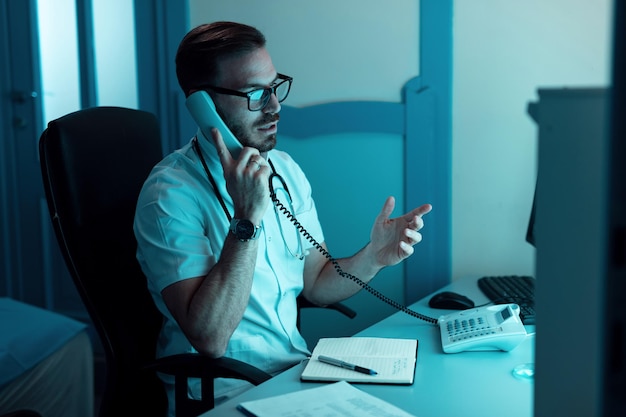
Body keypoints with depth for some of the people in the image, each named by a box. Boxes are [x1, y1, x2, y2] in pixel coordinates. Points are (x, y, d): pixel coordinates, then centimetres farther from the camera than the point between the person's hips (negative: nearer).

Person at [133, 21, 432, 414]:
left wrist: (374, 257, -9)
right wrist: (248, 219, -29)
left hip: (297, 366, 7)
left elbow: (315, 284, 9)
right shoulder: (170, 194, -17)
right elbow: (209, 337, -24)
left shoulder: (285, 169, 5)